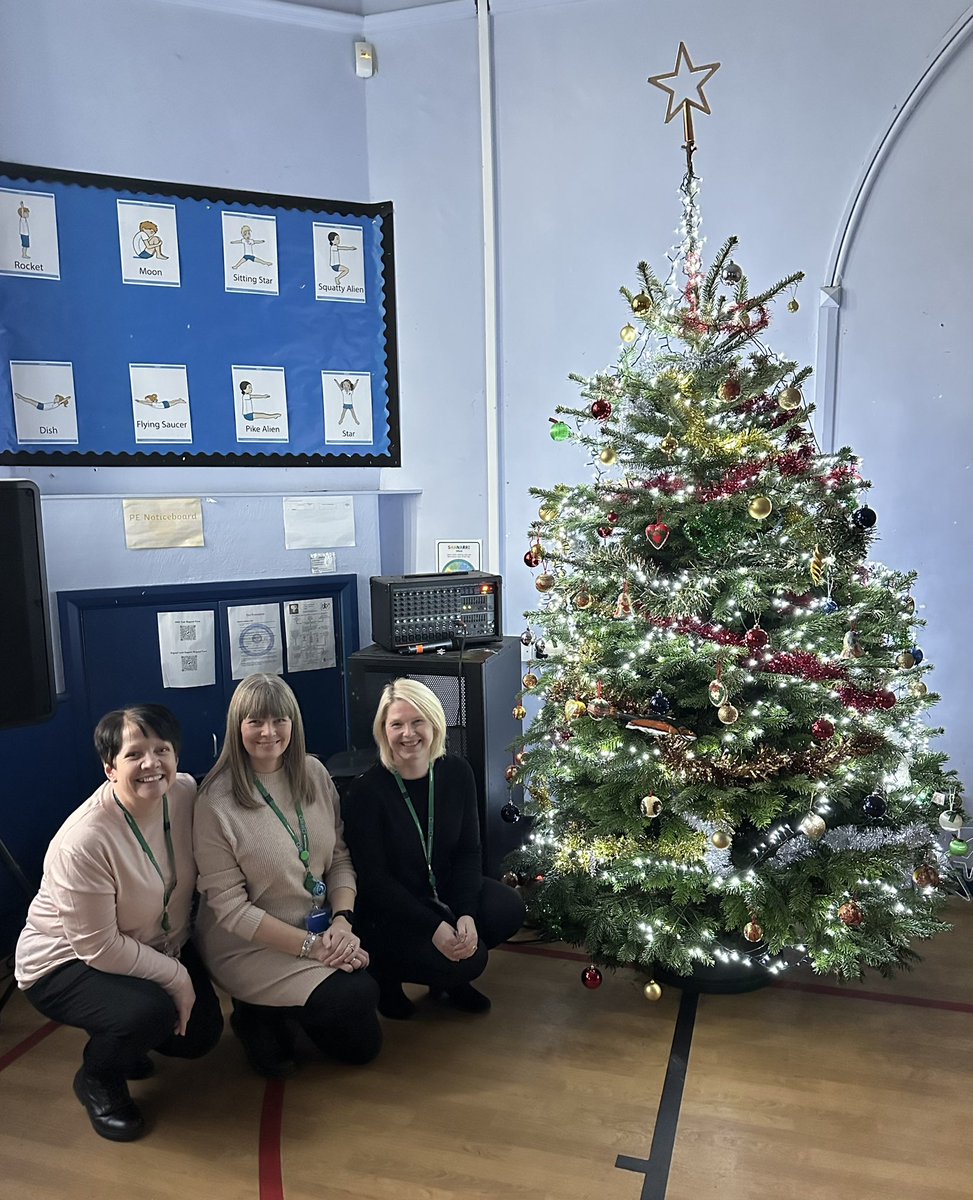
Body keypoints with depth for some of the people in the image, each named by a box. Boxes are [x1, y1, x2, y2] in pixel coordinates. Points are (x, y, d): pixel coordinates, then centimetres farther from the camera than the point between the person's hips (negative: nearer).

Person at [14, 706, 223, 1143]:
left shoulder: (185, 792, -16)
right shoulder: (83, 841, -34)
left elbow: (197, 879, -1)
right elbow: (98, 948, -26)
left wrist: (185, 969, -6)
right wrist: (176, 977, -20)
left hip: (157, 947, 7)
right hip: (67, 962, -6)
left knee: (200, 1034, 6)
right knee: (150, 1011, -31)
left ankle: (117, 1039, 34)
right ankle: (97, 1080, 3)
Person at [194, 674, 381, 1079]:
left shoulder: (314, 773, -3)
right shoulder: (217, 802, -20)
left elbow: (340, 857, 2)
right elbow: (230, 907, -18)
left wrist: (342, 921, -14)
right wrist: (310, 945, -20)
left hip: (320, 929, 6)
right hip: (251, 945, -5)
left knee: (363, 1044, 4)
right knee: (355, 996, -22)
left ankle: (282, 1010, 27)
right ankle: (260, 1017, 5)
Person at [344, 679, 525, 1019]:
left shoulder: (456, 772, -7)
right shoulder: (366, 790, -20)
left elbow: (468, 851, -3)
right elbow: (374, 877, -18)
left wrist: (466, 913, -19)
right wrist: (434, 927, -25)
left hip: (446, 892, 6)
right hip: (389, 910, -5)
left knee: (509, 909, -18)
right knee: (468, 961, -24)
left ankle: (451, 977, 10)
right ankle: (386, 971, 6)